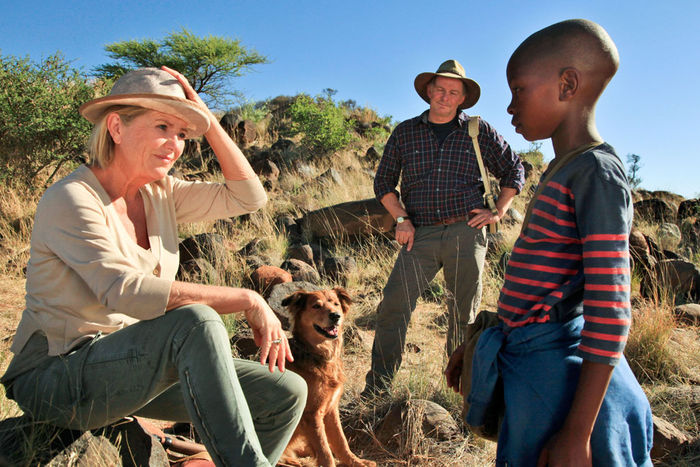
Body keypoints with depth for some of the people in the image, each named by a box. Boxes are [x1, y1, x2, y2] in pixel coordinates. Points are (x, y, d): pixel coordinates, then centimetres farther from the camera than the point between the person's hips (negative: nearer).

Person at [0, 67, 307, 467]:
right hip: (57, 380, -7)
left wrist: (207, 119, -3)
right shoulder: (71, 200, -17)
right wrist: (247, 300, -29)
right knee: (195, 322, -36)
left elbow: (248, 196, 2)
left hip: (134, 367, 7)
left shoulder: (160, 195, 5)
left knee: (286, 394, -4)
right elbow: (126, 291, -29)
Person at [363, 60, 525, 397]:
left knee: (464, 313, 7)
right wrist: (401, 219, 0)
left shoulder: (478, 132, 9)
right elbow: (384, 181, 13)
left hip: (465, 232, 0)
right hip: (421, 234, 0)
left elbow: (513, 170, 17)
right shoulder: (405, 132, 10)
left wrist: (498, 212, 6)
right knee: (393, 305, -10)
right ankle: (377, 387, 0)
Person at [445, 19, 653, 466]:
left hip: (557, 375, -8)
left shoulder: (596, 172, -16)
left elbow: (609, 314, -21)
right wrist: (476, 344, 22)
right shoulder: (563, 172, 12)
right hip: (529, 363, 9)